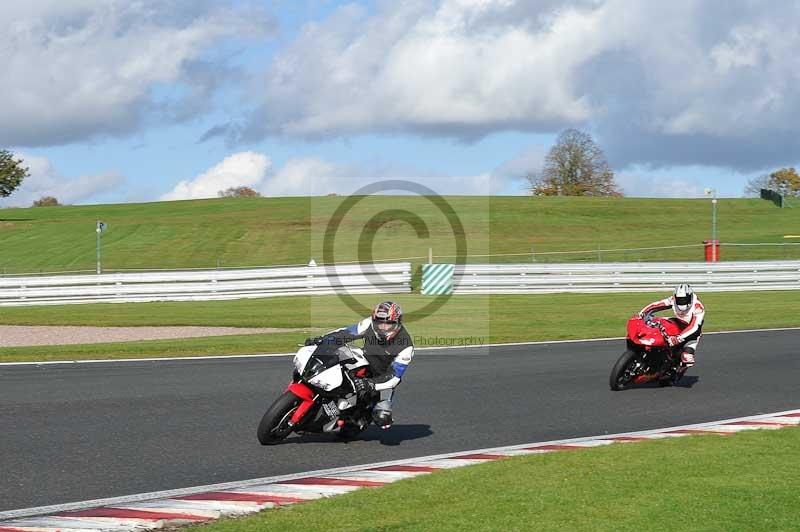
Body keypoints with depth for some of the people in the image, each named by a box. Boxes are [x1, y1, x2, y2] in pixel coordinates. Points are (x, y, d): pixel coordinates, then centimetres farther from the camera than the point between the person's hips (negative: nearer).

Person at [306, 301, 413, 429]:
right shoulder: (369, 325, -19)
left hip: (385, 376, -4)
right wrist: (322, 339, -20)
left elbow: (394, 377, -28)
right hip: (364, 365, 4)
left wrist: (371, 384, -42)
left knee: (381, 418, -22)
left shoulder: (405, 345, -27)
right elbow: (345, 333, -7)